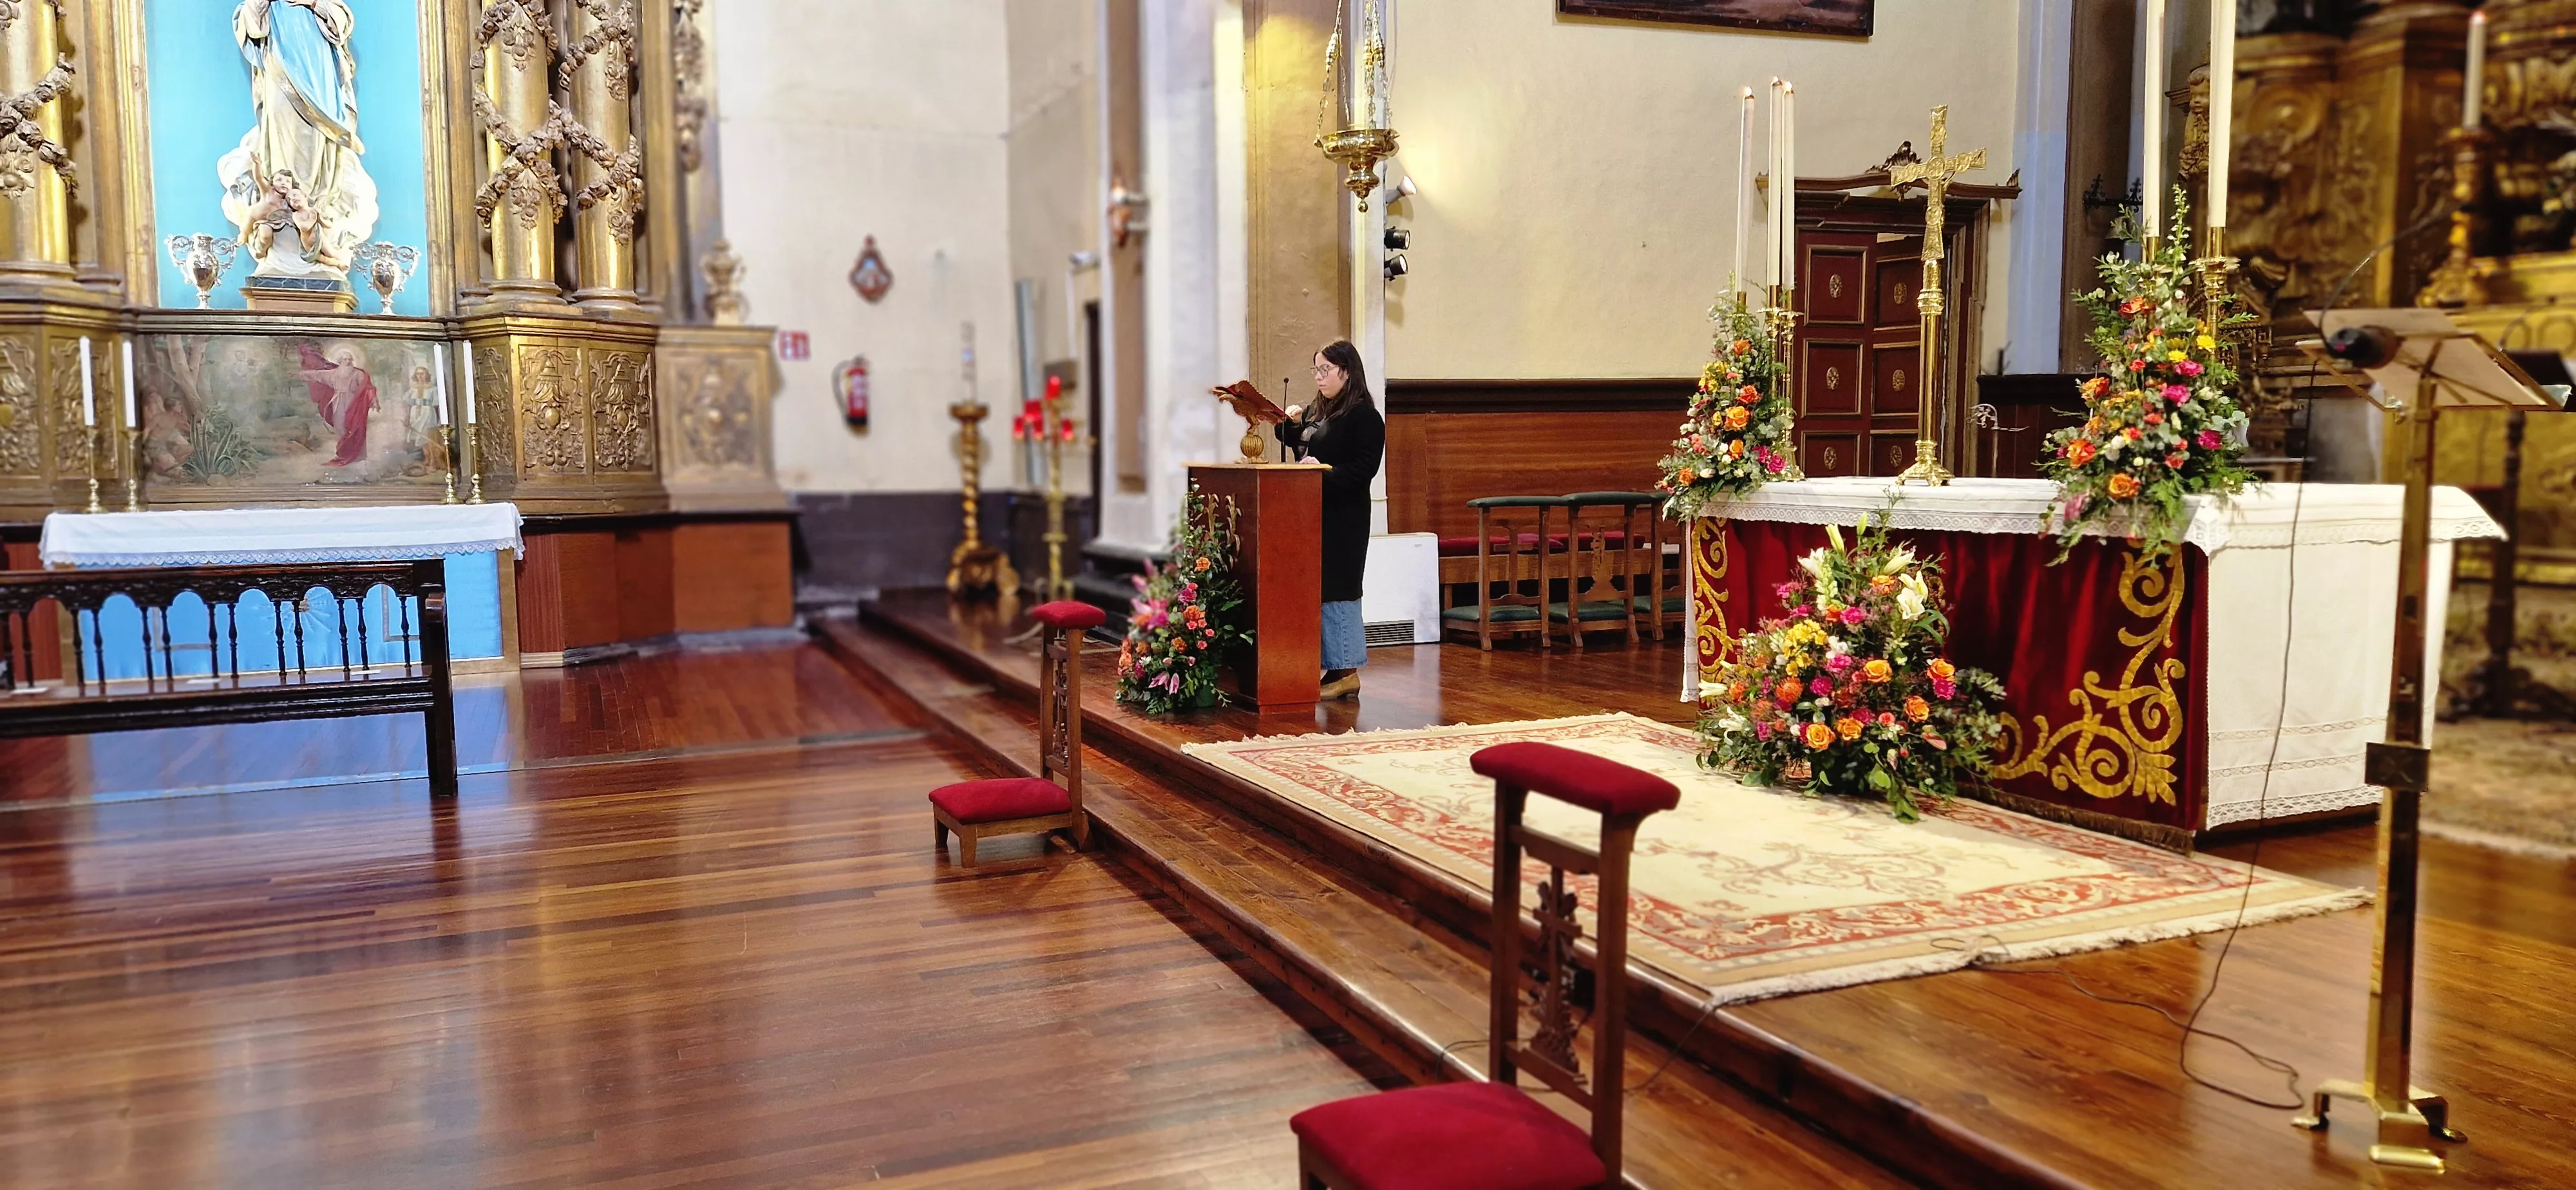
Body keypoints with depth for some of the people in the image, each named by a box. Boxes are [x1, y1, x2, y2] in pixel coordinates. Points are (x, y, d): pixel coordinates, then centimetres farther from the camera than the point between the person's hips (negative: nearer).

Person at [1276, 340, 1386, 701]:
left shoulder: (1364, 416, -10)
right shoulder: (1317, 411, 15)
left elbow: (1364, 468, -18)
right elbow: (1296, 445, 28)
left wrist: (1325, 472, -24)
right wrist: (1291, 424, 8)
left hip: (1343, 519, -8)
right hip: (1315, 513, 9)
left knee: (1336, 590, -7)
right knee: (1320, 589, 7)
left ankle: (1346, 670, 0)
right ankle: (1336, 668, 12)